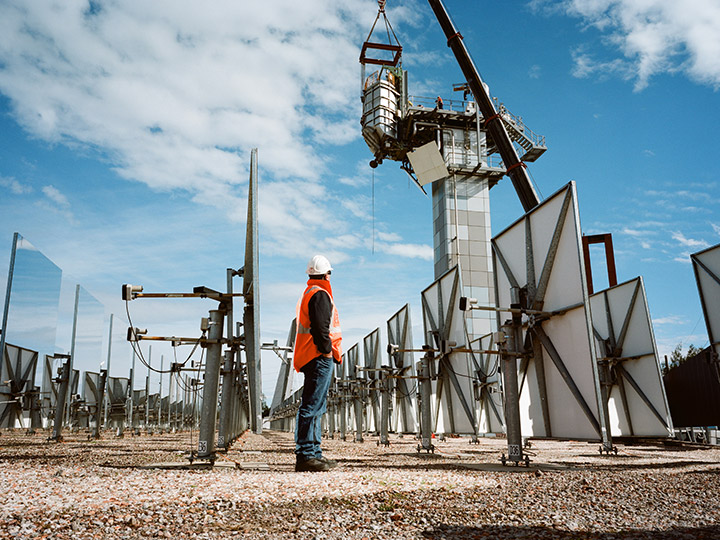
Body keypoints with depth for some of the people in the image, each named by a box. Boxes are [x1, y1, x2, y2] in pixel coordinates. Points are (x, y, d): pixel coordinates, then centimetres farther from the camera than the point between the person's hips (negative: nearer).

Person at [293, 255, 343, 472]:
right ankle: (305, 455, -9)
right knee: (311, 407, -10)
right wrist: (327, 350, -13)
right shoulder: (320, 294, -9)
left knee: (317, 407, 13)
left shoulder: (306, 294, 23)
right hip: (320, 358, -11)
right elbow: (320, 326, -20)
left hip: (311, 358, 11)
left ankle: (314, 453, 17)